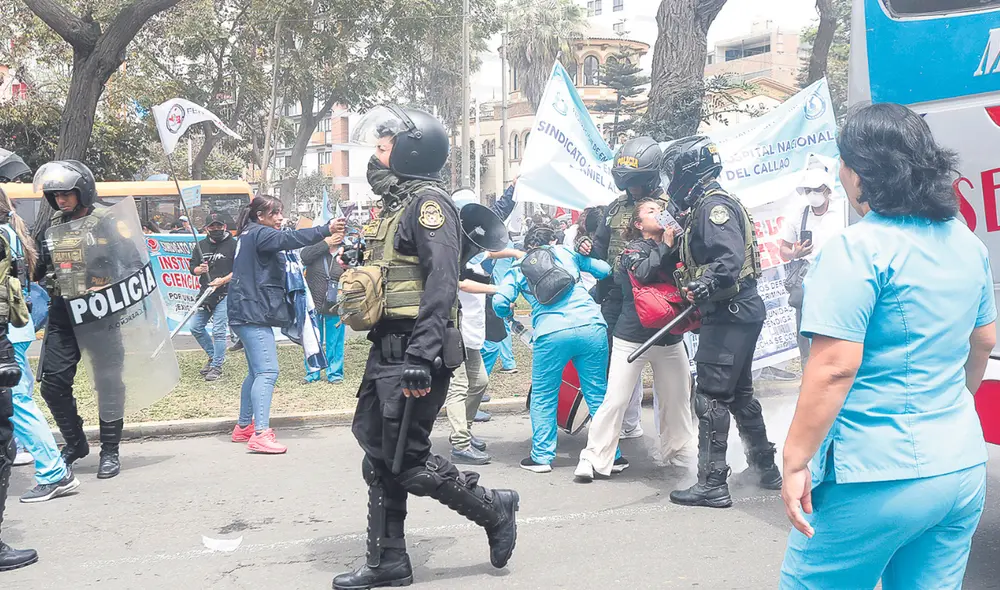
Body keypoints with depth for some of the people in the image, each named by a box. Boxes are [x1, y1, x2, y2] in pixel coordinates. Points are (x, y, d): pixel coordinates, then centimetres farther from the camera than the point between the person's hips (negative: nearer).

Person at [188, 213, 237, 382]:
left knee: (219, 331, -9)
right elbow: (192, 268, 15)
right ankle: (213, 355, 27)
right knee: (195, 327, 9)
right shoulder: (201, 245, 13)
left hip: (225, 293, -7)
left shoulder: (234, 244, -5)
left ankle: (217, 367, -1)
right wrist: (199, 270, -8)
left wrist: (223, 280, -21)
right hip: (205, 292, 7)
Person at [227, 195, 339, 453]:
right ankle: (260, 434, -26)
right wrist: (326, 230, -37)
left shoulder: (250, 236, 22)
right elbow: (289, 239, -27)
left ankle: (244, 426, 26)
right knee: (267, 371, -18)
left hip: (250, 314, 11)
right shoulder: (259, 234, -9)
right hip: (254, 313, -11)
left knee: (256, 371, 17)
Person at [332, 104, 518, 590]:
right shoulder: (396, 203, 18)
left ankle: (494, 509, 14)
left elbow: (442, 282, -22)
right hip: (387, 351, 10)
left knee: (406, 460, -5)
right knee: (379, 457, 10)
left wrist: (421, 358, -28)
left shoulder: (427, 201, -12)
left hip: (413, 354, -10)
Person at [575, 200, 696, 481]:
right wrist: (665, 245, -18)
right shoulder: (634, 249, -4)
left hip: (670, 337, 5)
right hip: (632, 338, -5)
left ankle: (677, 450, 31)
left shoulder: (674, 247, 9)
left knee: (677, 398, 12)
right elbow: (643, 273, -23)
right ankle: (594, 459, 2)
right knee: (615, 400, -6)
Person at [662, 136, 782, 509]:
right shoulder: (704, 207, 18)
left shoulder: (714, 206, -14)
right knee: (739, 394, 19)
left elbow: (730, 259, -28)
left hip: (730, 314, -11)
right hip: (738, 311, 11)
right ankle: (765, 468, 32)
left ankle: (713, 484, -3)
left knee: (710, 397, -7)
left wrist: (705, 286, -40)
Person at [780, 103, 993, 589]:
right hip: (963, 467, 8)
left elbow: (834, 369, -21)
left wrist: (796, 462, -15)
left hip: (879, 479, -8)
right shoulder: (966, 242, 8)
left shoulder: (859, 248, -16)